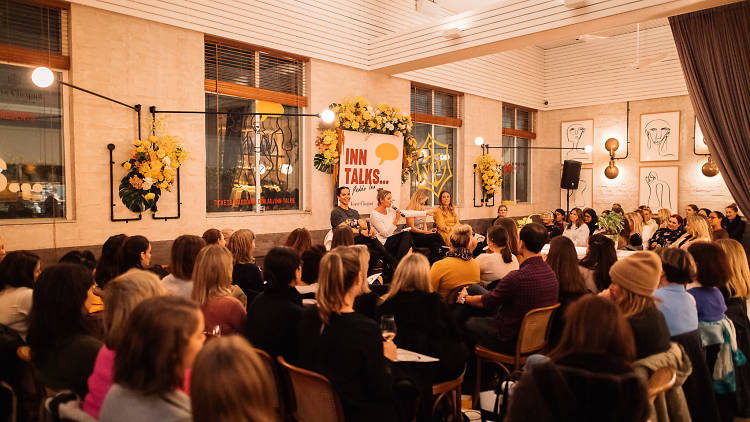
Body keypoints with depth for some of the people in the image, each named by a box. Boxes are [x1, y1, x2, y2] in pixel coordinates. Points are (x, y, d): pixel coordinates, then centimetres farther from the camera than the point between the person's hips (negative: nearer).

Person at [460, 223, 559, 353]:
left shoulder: (517, 277, -31)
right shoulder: (551, 273, -6)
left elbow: (487, 302, -14)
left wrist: (465, 298, 7)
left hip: (513, 342, -8)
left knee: (469, 323, 11)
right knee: (489, 319, 27)